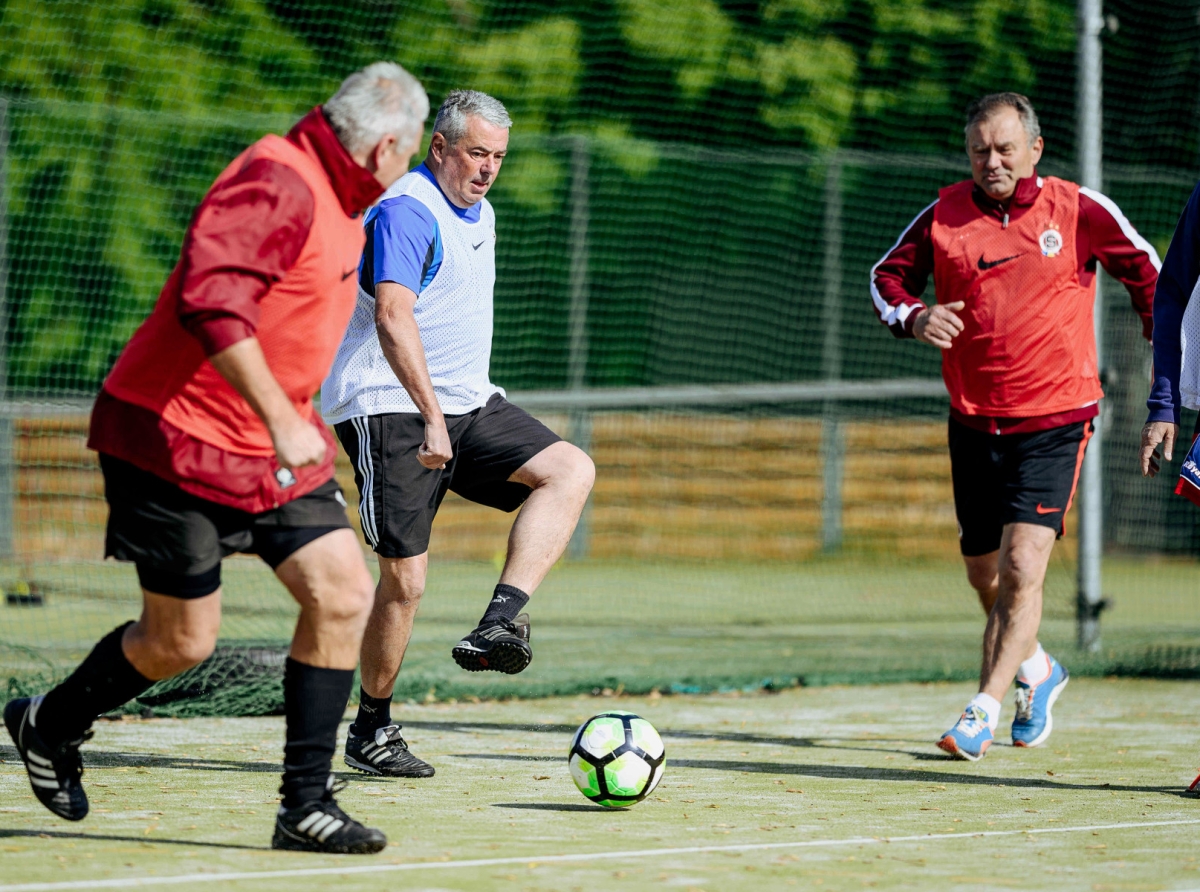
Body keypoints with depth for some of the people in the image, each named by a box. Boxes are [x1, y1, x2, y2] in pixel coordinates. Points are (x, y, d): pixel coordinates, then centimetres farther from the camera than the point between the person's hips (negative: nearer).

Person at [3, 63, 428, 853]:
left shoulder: (342, 206, 12)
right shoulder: (277, 184, -21)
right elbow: (209, 301, -33)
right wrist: (281, 420, -34)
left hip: (274, 450, 9)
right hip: (175, 437, -9)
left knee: (343, 594, -6)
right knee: (183, 640, 0)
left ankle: (306, 806, -1)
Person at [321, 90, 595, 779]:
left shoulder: (480, 213, 17)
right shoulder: (407, 211, -14)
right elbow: (392, 317, -27)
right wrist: (432, 417, -34)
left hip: (469, 407, 8)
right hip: (393, 410, -8)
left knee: (571, 470, -15)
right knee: (406, 579, -9)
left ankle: (504, 619, -25)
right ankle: (372, 729, 6)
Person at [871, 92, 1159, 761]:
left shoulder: (1081, 211, -3)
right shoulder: (943, 216, 1)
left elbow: (1148, 272, 10)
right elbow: (887, 276, 12)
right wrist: (912, 316, -9)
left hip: (1055, 422, -4)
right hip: (974, 422, 4)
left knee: (1022, 568, -17)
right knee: (985, 574, 14)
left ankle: (984, 711, -14)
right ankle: (1037, 671, 41)